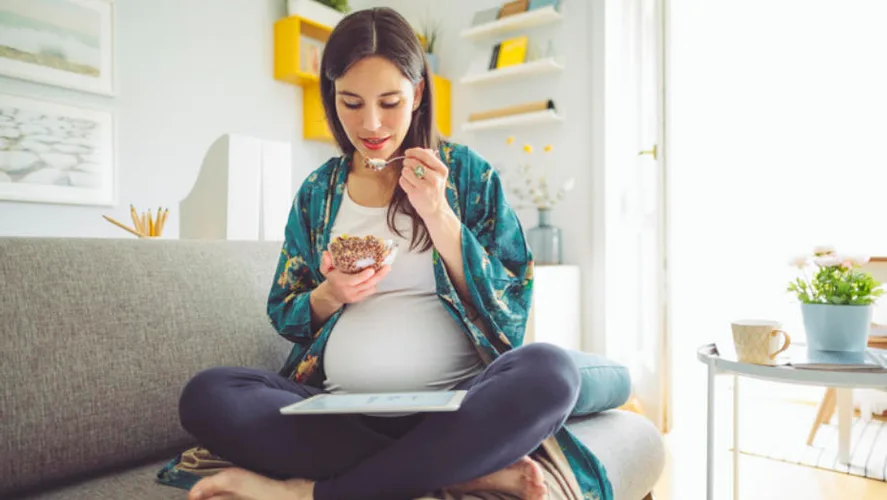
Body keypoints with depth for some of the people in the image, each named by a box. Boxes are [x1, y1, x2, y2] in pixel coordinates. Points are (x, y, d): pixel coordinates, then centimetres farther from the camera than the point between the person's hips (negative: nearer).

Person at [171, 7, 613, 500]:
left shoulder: (468, 172, 3)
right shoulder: (318, 191, 10)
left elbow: (511, 305, -1)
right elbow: (283, 315, 14)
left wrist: (439, 216, -12)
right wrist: (330, 295, -8)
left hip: (454, 404, -2)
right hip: (340, 409, 3)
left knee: (549, 370, -32)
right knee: (207, 394, -22)